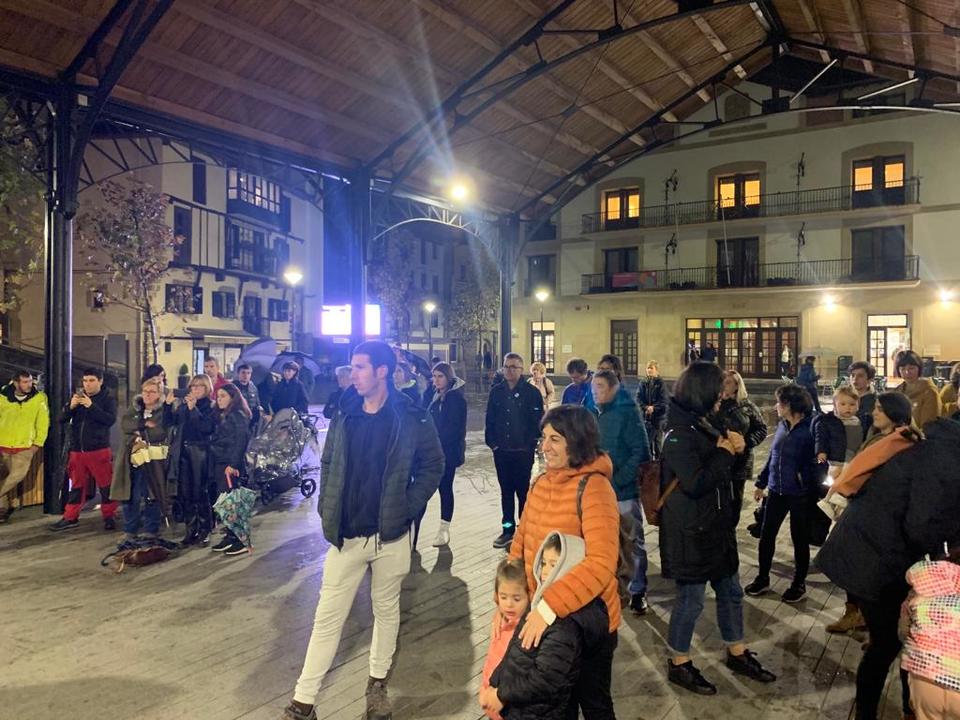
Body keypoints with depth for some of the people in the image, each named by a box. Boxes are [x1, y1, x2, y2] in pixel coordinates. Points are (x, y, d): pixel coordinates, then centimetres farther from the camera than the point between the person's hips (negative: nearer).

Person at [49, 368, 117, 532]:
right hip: (77, 450, 4)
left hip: (99, 450, -4)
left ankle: (109, 517, 8)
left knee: (106, 485, -1)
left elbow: (111, 420, -16)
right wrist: (71, 406, -12)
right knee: (76, 485, 11)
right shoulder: (77, 397, 12)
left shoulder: (108, 399, -1)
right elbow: (62, 419, 8)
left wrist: (91, 406, -23)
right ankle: (70, 518, 17)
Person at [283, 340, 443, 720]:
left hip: (390, 534, -2)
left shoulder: (412, 417, -9)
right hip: (346, 534, 2)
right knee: (328, 616, 6)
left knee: (386, 609, 15)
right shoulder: (345, 414, 1)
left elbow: (433, 465, -2)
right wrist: (327, 508, 2)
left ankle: (377, 682, 35)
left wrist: (408, 507, -8)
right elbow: (328, 463, 11)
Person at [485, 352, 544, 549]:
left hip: (523, 452, -4)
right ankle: (508, 529, 20)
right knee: (506, 491, 11)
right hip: (501, 451, 4)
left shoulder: (532, 392, -6)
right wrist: (491, 442, 1)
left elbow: (538, 421, -7)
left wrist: (530, 443, -11)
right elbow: (489, 419, 9)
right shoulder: (496, 391, 6)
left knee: (523, 491, 4)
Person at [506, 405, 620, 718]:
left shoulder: (594, 488, -22)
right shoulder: (541, 483, 1)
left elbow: (601, 563, -31)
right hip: (543, 617, 6)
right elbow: (521, 543, 5)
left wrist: (549, 606, -35)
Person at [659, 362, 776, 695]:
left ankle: (737, 653, 37)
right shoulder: (679, 434, -20)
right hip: (691, 532, -9)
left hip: (715, 526, 9)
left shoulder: (702, 425, 9)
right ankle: (679, 664, 22)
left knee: (730, 591, 19)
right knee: (691, 598, 4)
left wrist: (731, 447, 0)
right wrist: (724, 452, -16)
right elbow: (696, 483, -27)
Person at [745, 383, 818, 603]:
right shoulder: (782, 426, 3)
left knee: (800, 539, 11)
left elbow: (817, 464, -13)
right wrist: (761, 483, 17)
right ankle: (762, 578, 28)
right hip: (776, 491, 6)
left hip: (800, 495, -6)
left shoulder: (811, 430, -17)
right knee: (766, 536, 12)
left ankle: (799, 584, 28)